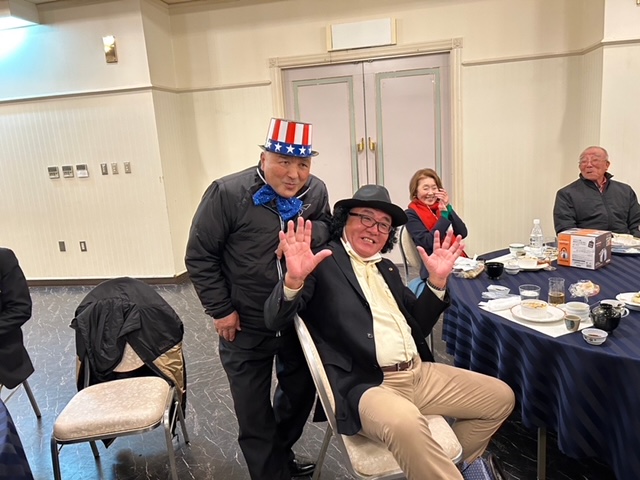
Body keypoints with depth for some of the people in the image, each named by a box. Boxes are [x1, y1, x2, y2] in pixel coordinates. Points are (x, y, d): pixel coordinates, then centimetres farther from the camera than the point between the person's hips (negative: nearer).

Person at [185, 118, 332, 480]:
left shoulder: (317, 191, -5)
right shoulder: (227, 193, -18)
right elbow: (200, 257, -12)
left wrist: (310, 233, -19)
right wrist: (221, 309, -12)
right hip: (246, 326, -4)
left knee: (301, 391, 24)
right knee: (253, 411, 12)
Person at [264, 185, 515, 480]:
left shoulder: (387, 267, 18)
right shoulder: (321, 262, -4)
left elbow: (419, 324, 15)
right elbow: (276, 320, -15)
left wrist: (437, 280, 1)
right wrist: (294, 278, -35)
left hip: (419, 373, 8)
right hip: (365, 386, -8)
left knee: (501, 397, 12)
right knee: (405, 422, -39)